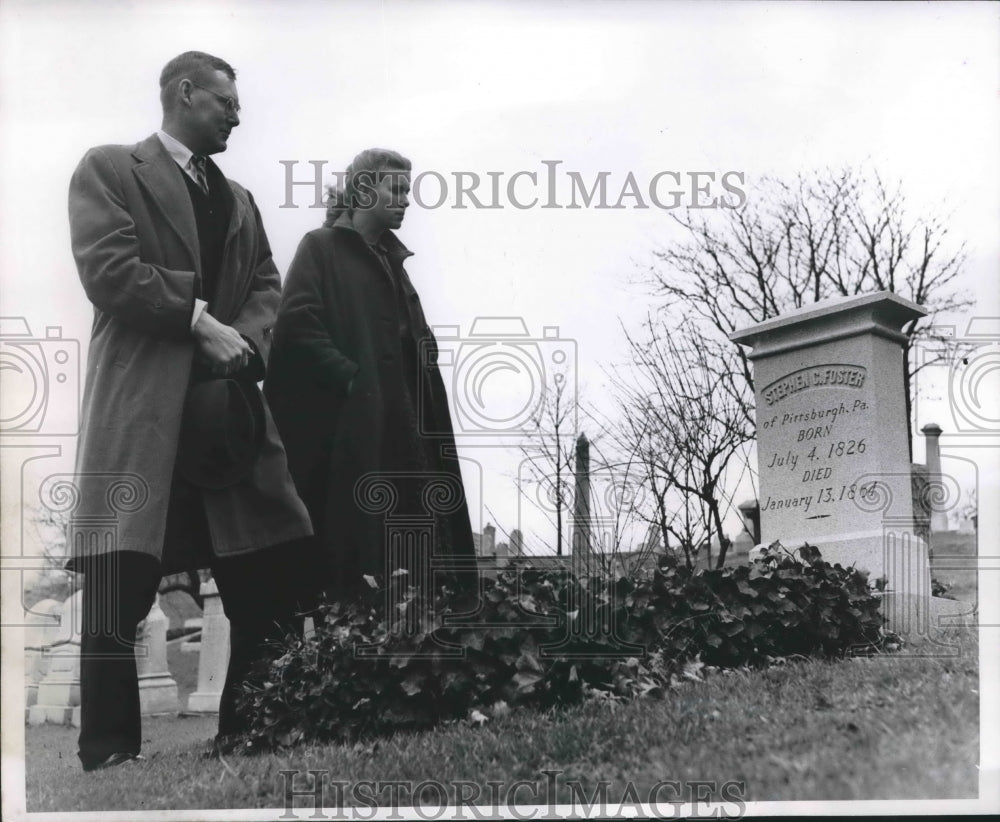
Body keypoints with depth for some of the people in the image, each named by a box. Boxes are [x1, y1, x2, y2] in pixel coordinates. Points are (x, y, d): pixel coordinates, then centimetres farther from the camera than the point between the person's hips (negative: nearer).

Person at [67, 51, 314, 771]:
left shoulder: (238, 197, 24)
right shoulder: (108, 169, 5)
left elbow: (268, 285, 15)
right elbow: (108, 268, -9)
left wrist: (243, 337, -5)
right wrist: (201, 320, -10)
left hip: (228, 406, 6)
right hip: (142, 402, -6)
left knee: (270, 589, 4)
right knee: (116, 595, -9)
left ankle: (247, 741, 17)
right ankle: (108, 757, 1)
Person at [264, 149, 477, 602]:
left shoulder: (390, 259, 23)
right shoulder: (321, 247, 1)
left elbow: (415, 341, 28)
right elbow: (296, 322, -14)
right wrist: (350, 377, -19)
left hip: (398, 427, 7)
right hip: (342, 425, -7)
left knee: (407, 544, 2)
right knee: (347, 545, -9)